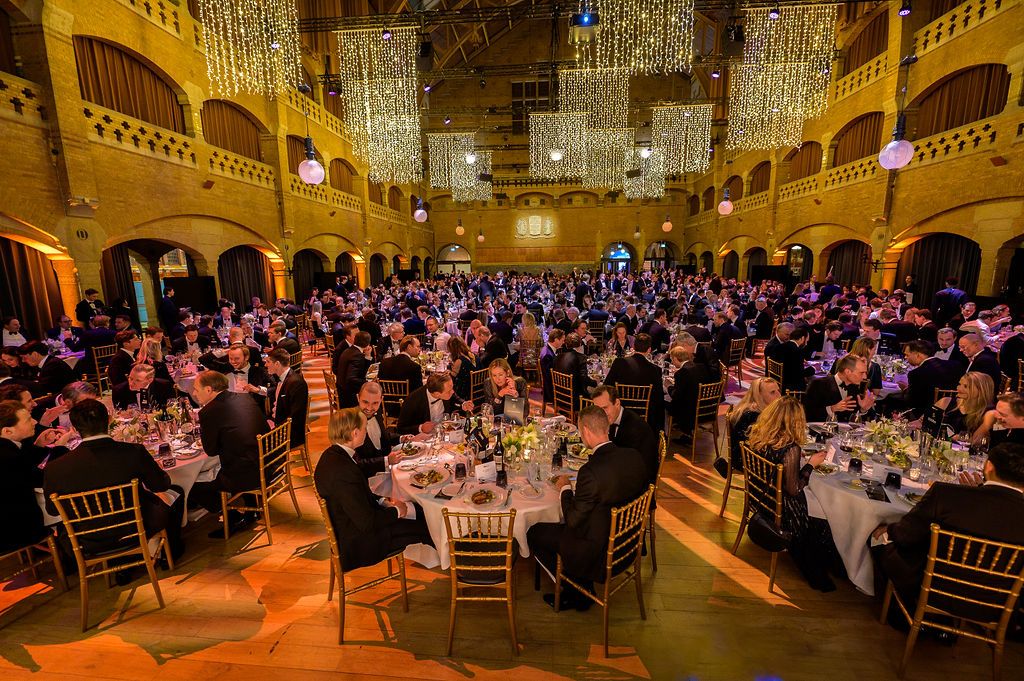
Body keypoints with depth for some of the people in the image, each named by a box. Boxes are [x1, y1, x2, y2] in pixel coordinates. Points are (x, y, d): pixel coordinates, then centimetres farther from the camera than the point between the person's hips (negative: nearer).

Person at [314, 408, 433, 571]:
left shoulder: (332, 455, -2)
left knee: (422, 511, 8)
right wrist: (397, 511, -12)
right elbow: (367, 522, -28)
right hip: (358, 544, -9)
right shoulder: (342, 470, -32)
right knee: (424, 526, -2)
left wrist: (383, 502, 1)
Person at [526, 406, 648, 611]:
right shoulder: (635, 456, -10)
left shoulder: (591, 471, -32)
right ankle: (582, 589, 30)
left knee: (534, 533, 10)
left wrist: (565, 488, -3)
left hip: (597, 552, -7)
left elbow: (572, 519, -20)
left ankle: (575, 591, 23)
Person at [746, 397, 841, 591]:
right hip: (784, 514, -7)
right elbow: (794, 489, -20)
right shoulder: (790, 448, -29)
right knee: (824, 528, 19)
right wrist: (810, 464, -9)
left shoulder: (756, 436, -9)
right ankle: (817, 575, 39)